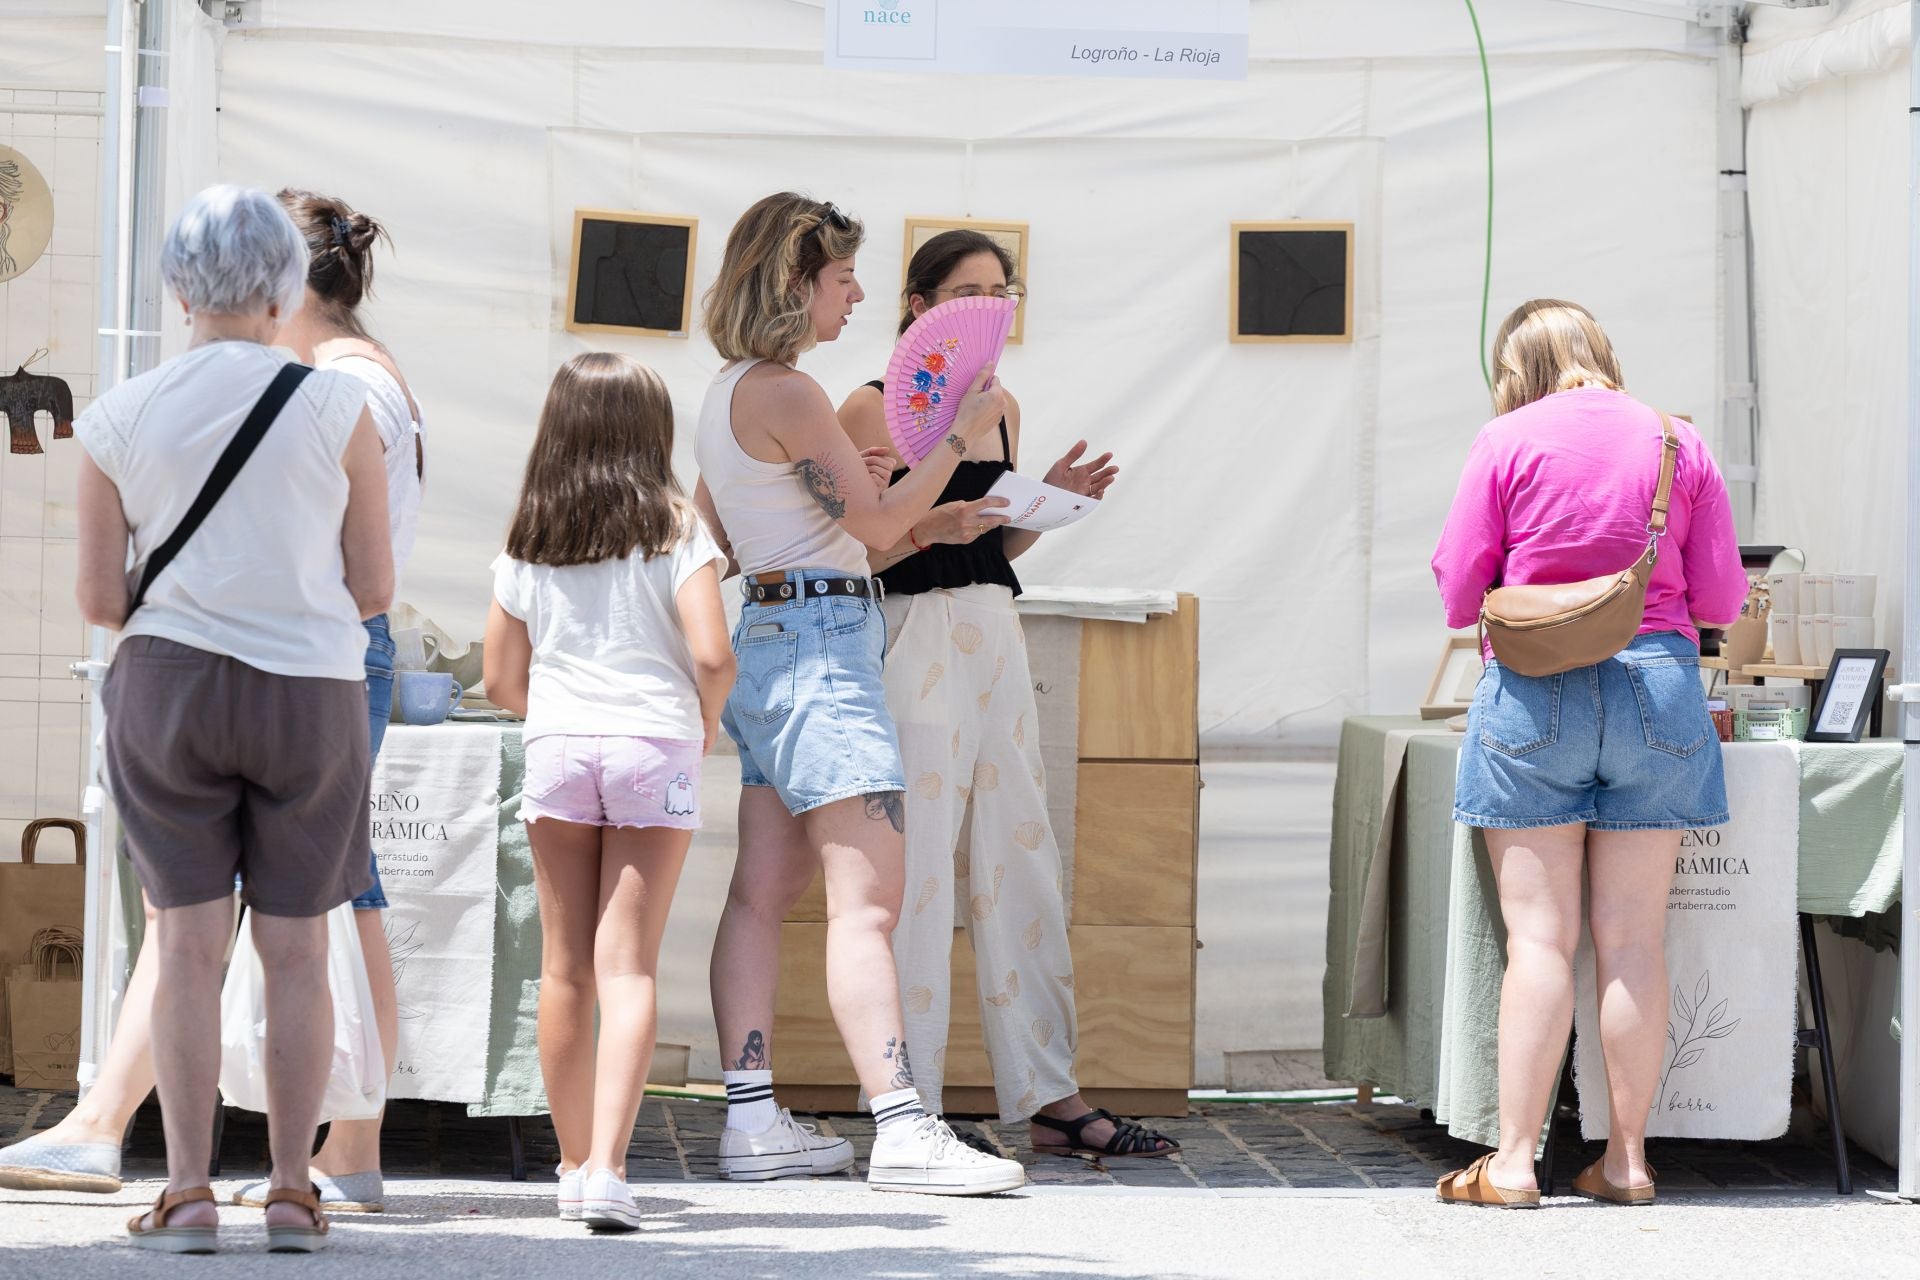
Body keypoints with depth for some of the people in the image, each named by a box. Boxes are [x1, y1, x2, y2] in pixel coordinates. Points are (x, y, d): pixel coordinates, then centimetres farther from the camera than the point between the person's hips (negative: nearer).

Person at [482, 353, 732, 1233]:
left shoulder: (528, 541, 7)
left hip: (556, 748, 2)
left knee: (566, 969, 10)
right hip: (654, 747, -2)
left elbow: (502, 680, 9)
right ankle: (606, 1168, -16)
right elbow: (711, 655, -12)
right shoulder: (674, 527, -2)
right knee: (627, 966, -4)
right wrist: (705, 726, 7)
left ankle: (575, 1164, 19)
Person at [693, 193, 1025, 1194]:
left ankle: (752, 1121, 8)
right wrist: (961, 434, -6)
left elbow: (710, 538, 23)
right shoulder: (786, 394, -15)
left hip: (763, 642, 10)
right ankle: (901, 1131, -17)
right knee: (866, 898, -13)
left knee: (764, 889, 8)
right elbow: (878, 522, -14)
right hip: (818, 641, -10)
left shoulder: (728, 393, 15)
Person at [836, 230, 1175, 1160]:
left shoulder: (1001, 409, 14)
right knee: (917, 871, -6)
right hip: (914, 640, -7)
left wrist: (1048, 499, 4)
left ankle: (1047, 1100, 13)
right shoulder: (873, 409, -7)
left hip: (996, 637, 7)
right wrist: (931, 529, -24)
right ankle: (908, 1109, 0)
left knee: (1021, 863, 8)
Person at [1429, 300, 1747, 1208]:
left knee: (1540, 935, -1)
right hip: (1659, 685, 2)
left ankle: (1514, 1160, -2)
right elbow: (1721, 601, 7)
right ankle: (1627, 1158, 9)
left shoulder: (1508, 441, -2)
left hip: (1535, 693, -2)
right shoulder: (1679, 444, 5)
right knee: (1634, 939, 6)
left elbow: (1458, 593, 0)